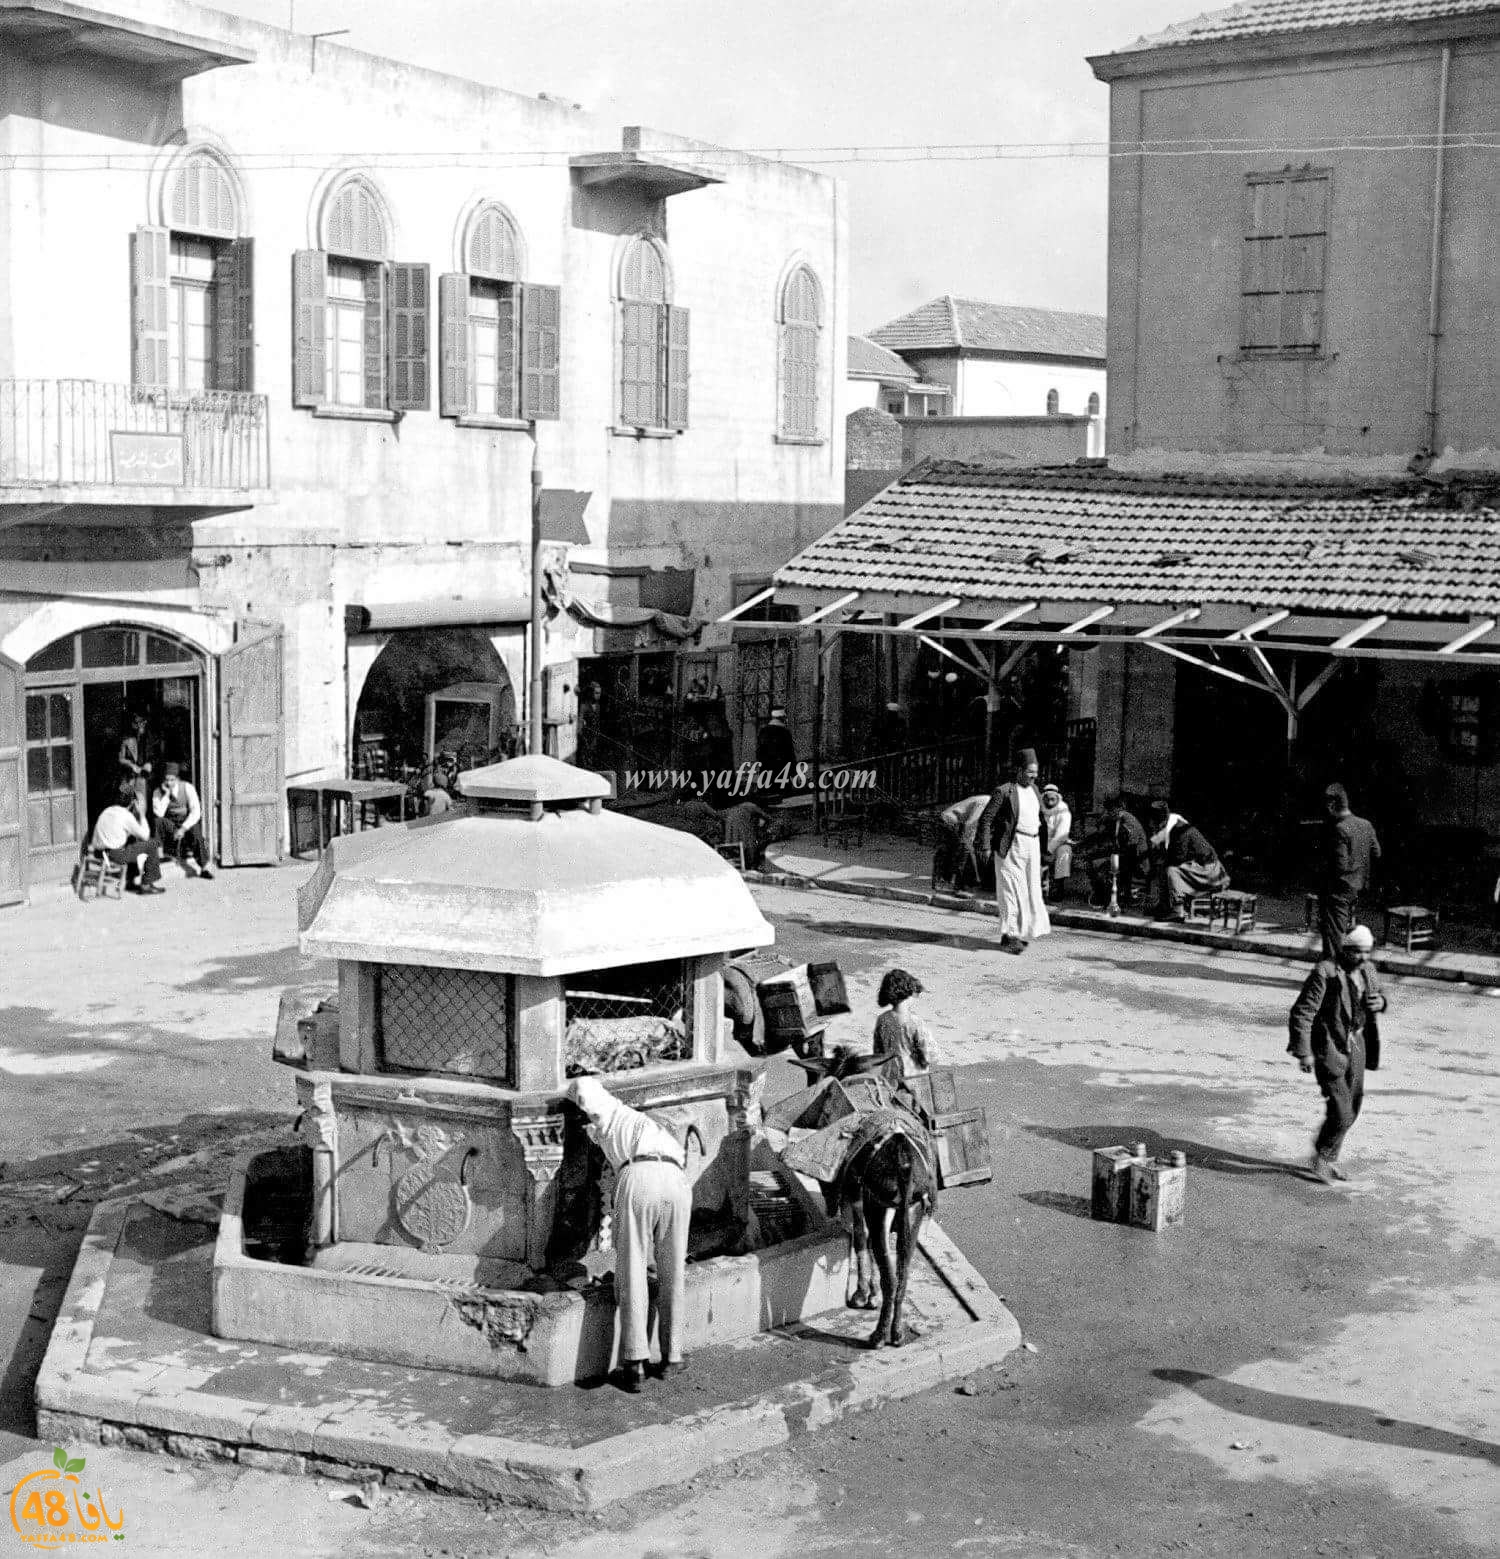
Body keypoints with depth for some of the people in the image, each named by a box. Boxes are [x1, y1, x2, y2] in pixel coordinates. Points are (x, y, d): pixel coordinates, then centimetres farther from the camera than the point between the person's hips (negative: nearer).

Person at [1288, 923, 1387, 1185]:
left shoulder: (1366, 970, 3)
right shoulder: (1324, 973, -19)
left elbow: (1377, 992, 23)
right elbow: (1301, 1013, -20)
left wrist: (1380, 1001, -2)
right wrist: (1303, 1052, -23)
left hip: (1354, 1045, 7)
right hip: (1328, 1048, -7)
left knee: (1351, 1110, 15)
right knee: (1340, 1111, -11)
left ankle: (1328, 1158, 34)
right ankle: (1322, 1156, 14)